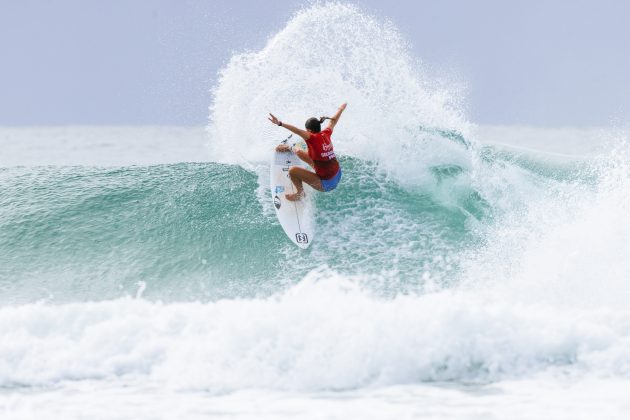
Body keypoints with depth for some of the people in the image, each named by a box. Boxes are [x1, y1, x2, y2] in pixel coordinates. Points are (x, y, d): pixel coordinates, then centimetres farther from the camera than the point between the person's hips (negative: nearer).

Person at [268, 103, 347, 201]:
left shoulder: (313, 138, -23)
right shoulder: (326, 134, -3)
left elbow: (297, 131, -39)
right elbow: (334, 120, 17)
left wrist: (279, 123, -48)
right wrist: (341, 109, 36)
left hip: (326, 184, -8)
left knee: (292, 170, -12)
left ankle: (300, 193, 12)